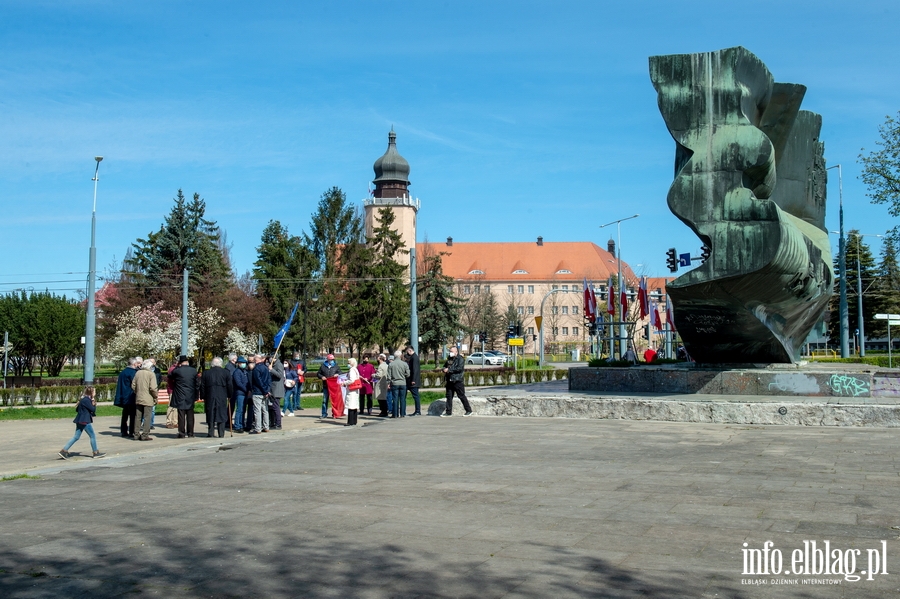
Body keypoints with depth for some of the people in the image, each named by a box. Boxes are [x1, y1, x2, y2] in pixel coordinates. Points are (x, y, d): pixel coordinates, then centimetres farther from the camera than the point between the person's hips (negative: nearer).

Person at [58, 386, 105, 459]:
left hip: (80, 421, 9)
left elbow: (77, 409, 20)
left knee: (76, 437, 10)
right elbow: (93, 409, -15)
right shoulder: (86, 400, -16)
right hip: (85, 421, -9)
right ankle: (96, 453, 8)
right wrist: (94, 405, 5)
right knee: (93, 436, 1)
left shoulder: (84, 399, 14)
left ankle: (64, 451, 6)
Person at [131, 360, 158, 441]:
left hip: (138, 399, 5)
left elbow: (133, 385, 9)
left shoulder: (138, 373, 5)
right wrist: (155, 396, -3)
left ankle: (136, 434, 14)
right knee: (147, 417, 1)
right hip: (148, 399, -5)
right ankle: (145, 435, -1)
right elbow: (153, 388, -17)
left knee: (138, 417, 11)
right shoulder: (151, 374, -11)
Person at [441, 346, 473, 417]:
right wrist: (444, 369, 4)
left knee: (461, 396, -2)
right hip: (449, 381, 7)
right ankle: (448, 412, 11)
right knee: (449, 396, 6)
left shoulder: (460, 359, -6)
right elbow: (445, 366, 29)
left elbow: (460, 368, -20)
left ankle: (469, 410, 8)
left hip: (457, 381, -7)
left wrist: (449, 370, -17)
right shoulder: (449, 359, 17)